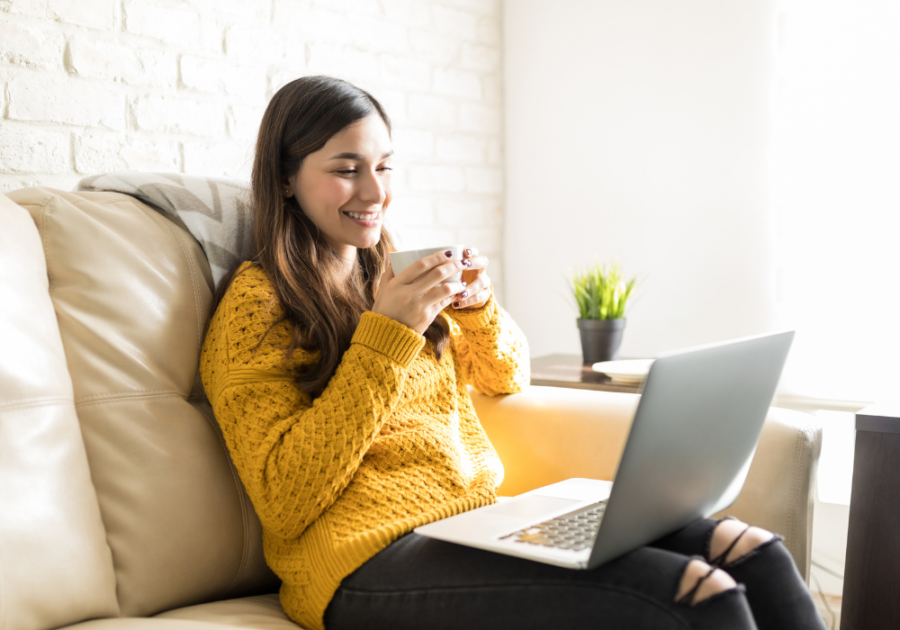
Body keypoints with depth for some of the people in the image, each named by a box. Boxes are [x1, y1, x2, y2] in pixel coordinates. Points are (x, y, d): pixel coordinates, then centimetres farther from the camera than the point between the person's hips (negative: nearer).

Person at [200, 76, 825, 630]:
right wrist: (386, 335, -17)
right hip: (373, 559, -7)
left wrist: (476, 305, 3)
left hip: (487, 517, 7)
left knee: (754, 553, -10)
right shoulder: (257, 299, -5)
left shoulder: (386, 277, 15)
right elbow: (286, 502, -13)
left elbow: (506, 377, 25)